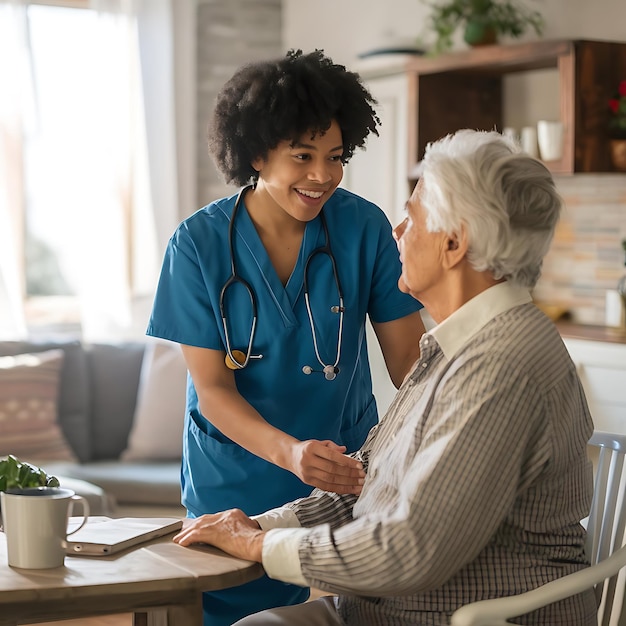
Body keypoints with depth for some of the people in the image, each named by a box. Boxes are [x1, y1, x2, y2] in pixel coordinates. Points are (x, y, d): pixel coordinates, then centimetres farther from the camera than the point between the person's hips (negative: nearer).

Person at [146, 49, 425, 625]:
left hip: (346, 476, 1)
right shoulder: (199, 243, -12)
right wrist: (288, 452, -31)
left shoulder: (364, 227, -9)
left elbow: (409, 357, -7)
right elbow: (212, 389, -13)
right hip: (235, 485, -1)